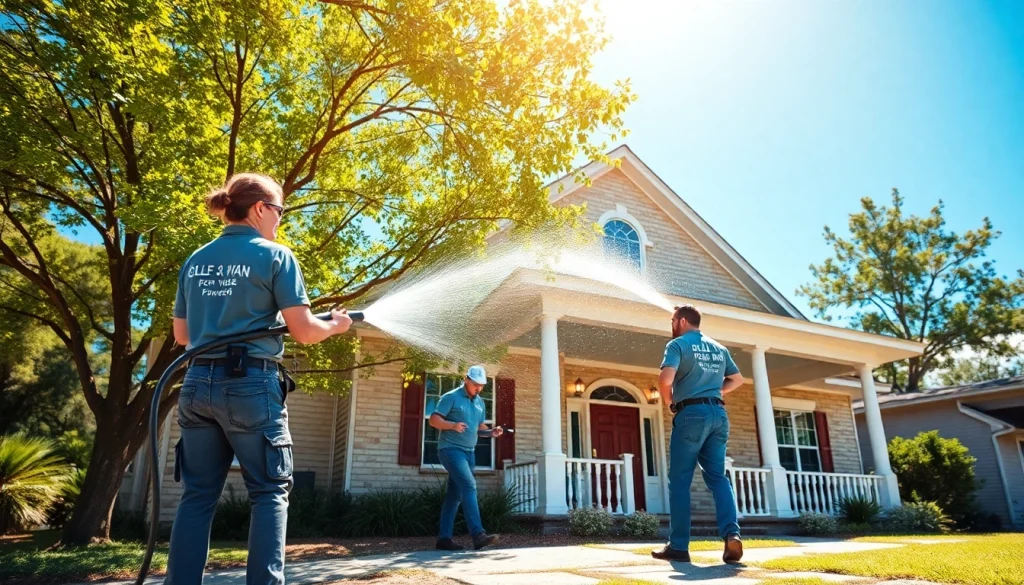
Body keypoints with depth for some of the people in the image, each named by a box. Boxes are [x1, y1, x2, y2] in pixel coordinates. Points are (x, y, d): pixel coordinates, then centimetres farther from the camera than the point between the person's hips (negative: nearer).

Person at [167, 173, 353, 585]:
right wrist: (336, 325, 10)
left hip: (199, 385, 6)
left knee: (197, 496, 12)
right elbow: (304, 332, -9)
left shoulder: (195, 261, 12)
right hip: (251, 385, -6)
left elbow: (182, 335, 17)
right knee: (270, 492, 5)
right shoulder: (275, 256, -6)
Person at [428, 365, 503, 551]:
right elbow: (434, 420, -12)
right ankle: (478, 534, -25)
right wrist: (453, 425, -28)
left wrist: (491, 432, 0)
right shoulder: (451, 397, -8)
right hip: (451, 450, -8)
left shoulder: (480, 402, 14)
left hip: (469, 452, 8)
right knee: (469, 486, -21)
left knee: (455, 494, 9)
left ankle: (444, 538, 15)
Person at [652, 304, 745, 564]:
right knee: (717, 476, 8)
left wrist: (671, 399, 1)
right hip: (719, 414, 6)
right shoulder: (719, 348, 18)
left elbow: (665, 379, -17)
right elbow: (737, 379, 26)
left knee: (680, 480, 0)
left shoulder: (678, 344, -3)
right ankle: (731, 534, -10)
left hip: (692, 414, -6)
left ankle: (678, 546, 1)